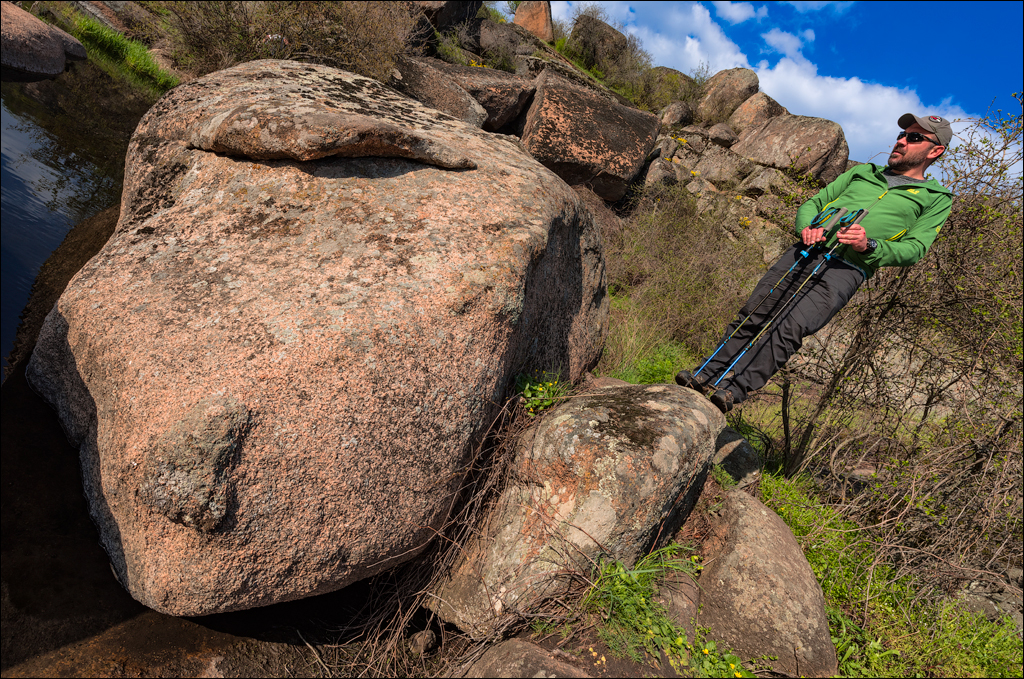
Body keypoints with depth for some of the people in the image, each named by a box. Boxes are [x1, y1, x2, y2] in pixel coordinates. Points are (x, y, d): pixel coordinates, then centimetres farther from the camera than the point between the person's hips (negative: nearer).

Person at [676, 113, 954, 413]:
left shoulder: (936, 199, 18)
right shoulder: (862, 172, 31)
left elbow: (915, 248, 5)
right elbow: (812, 203, 24)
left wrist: (869, 246, -15)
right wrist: (807, 227, -1)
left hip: (846, 268, -4)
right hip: (805, 252, 4)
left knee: (788, 329, -25)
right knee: (751, 317, -10)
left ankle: (734, 389, -30)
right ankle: (706, 375, -9)